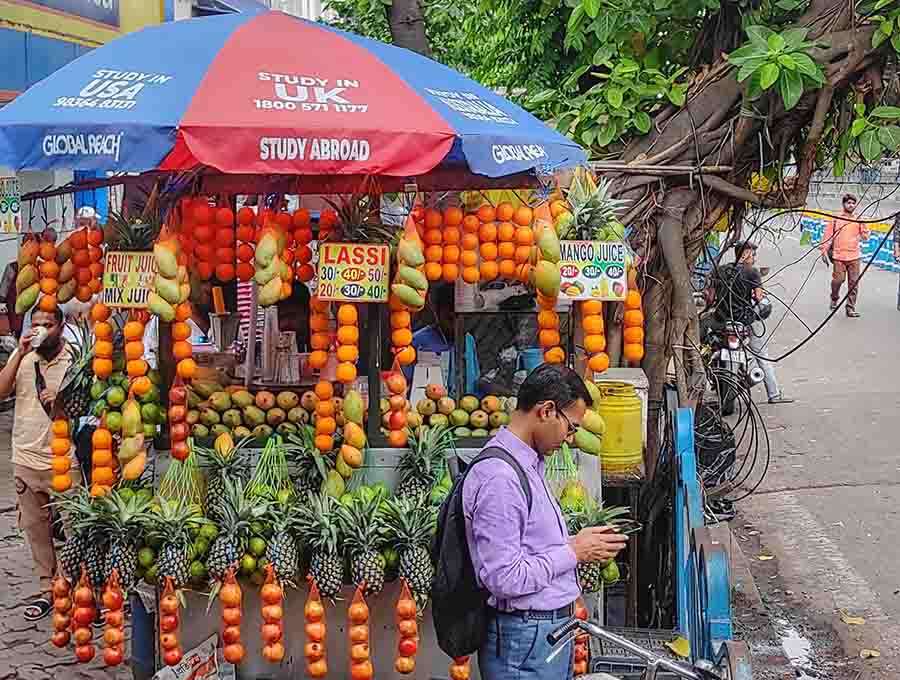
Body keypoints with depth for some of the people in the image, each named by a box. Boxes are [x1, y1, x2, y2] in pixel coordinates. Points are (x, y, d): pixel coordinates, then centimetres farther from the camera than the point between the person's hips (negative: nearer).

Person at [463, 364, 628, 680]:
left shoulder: (528, 464, 12)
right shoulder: (499, 478, -20)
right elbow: (503, 578, -24)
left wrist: (575, 542, 5)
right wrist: (573, 553, -15)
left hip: (551, 629, 10)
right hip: (525, 639, -10)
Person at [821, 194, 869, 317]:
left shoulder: (858, 220, 11)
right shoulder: (835, 219, 4)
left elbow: (865, 236, 8)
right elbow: (828, 236, 4)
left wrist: (862, 224, -5)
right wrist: (824, 251, -2)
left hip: (854, 257, 2)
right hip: (839, 256, -2)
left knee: (854, 283, 0)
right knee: (838, 280, -6)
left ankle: (851, 308, 5)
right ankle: (835, 298, 25)